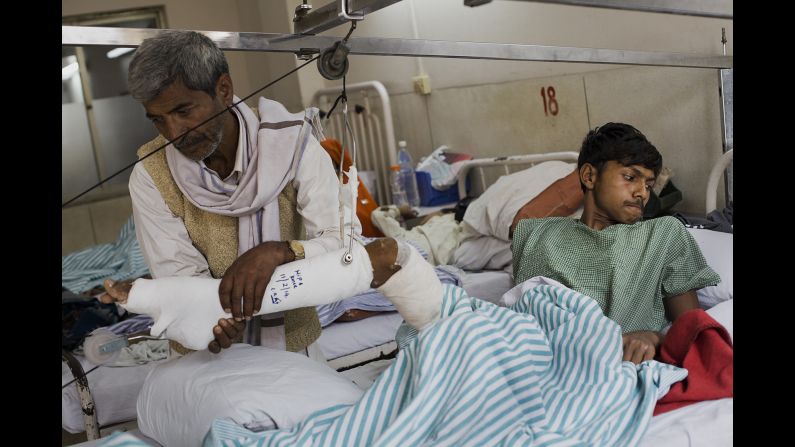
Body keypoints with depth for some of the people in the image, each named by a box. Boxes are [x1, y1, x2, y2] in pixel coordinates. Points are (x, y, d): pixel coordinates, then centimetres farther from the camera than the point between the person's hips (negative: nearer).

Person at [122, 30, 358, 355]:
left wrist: (280, 251, -36)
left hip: (292, 340, 0)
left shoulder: (292, 145, -13)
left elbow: (347, 242, -17)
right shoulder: (150, 175, -9)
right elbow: (178, 274, -11)